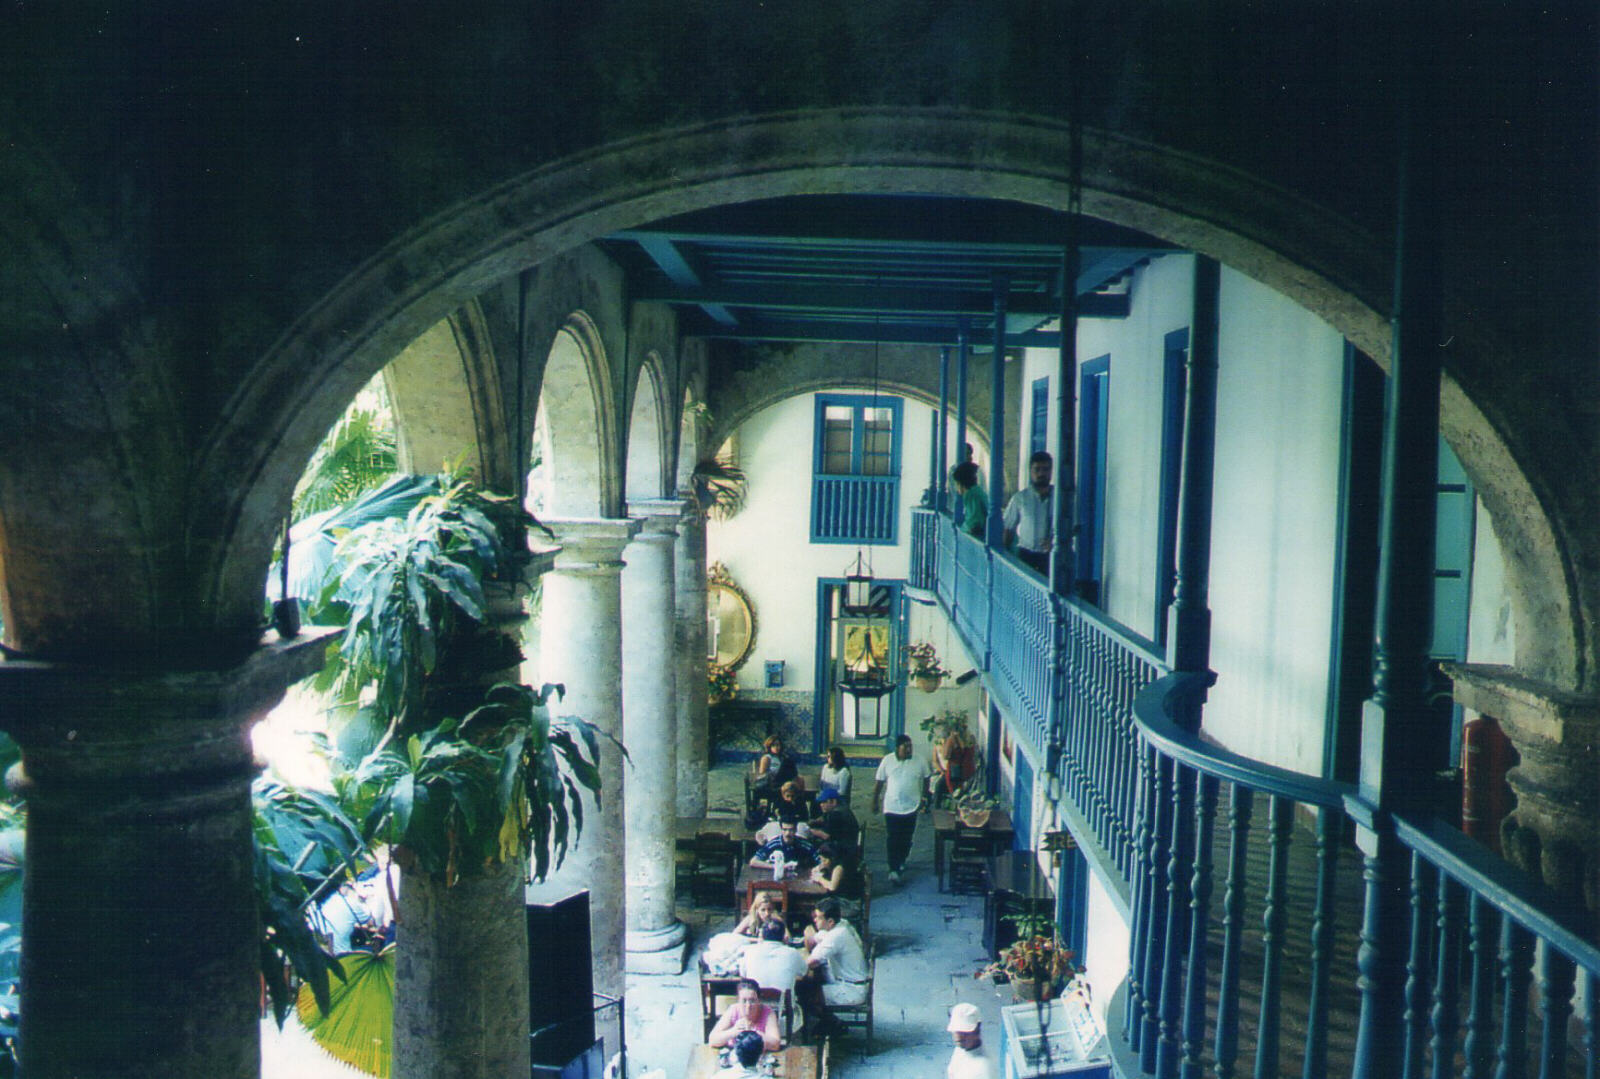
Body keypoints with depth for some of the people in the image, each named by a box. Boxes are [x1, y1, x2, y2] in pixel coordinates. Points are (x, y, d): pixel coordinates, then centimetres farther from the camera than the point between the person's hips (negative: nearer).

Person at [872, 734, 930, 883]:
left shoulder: (919, 762, -1)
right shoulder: (887, 761, -2)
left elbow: (927, 780, 11)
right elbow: (879, 783, 5)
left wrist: (925, 799, 9)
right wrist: (875, 802, 7)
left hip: (911, 807, 1)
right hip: (891, 807, -1)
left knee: (906, 839, 10)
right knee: (892, 840, -7)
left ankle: (901, 862, 32)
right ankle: (893, 870, -8)